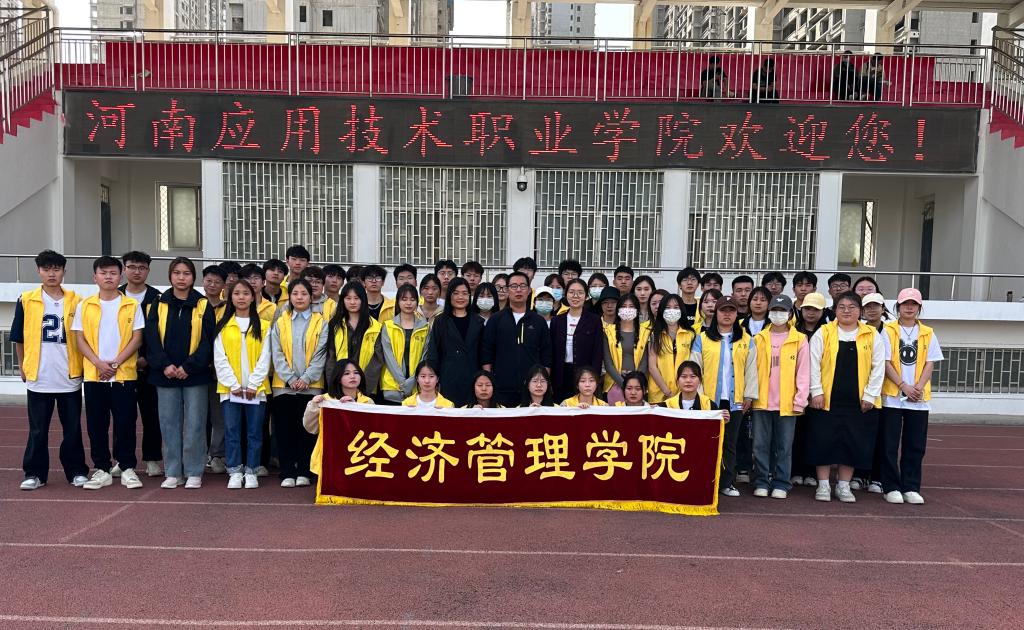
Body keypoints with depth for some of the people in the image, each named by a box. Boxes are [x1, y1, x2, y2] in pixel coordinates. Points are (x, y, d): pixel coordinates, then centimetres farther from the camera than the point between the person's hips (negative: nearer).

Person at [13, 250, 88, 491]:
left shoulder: (75, 301, 3)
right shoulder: (26, 301, 2)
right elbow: (18, 338, 7)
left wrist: (81, 365, 4)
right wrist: (23, 367, 7)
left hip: (70, 377, 0)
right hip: (38, 378, 0)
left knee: (72, 428, 7)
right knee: (38, 430, 7)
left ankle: (76, 471, 17)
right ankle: (34, 473, 18)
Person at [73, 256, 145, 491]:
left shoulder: (132, 306, 2)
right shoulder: (84, 306, 7)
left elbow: (137, 338, -1)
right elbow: (80, 339, 3)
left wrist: (116, 362, -12)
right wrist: (98, 363, -11)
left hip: (124, 374, -2)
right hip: (93, 375, 2)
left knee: (125, 423, 1)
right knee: (96, 424, 7)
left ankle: (127, 469, 11)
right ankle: (102, 470, 17)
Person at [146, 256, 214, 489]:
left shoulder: (203, 306, 2)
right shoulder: (159, 305, 8)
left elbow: (208, 340, -4)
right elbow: (152, 337, 1)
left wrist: (189, 367, -13)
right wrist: (165, 365, -12)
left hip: (195, 374, -2)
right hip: (165, 374, 2)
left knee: (194, 424, 1)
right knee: (169, 424, 7)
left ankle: (194, 473, 10)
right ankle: (172, 473, 16)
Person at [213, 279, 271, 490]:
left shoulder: (262, 326, 5)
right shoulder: (223, 326, 7)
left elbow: (264, 358, 0)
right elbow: (220, 359, 0)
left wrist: (253, 385, -9)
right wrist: (233, 384, -9)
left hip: (256, 389, 0)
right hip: (230, 389, 1)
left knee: (254, 432, 3)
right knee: (232, 431, 3)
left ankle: (251, 472, 13)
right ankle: (235, 472, 12)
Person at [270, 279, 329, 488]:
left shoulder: (320, 323, 5)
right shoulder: (279, 323, 10)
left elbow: (320, 355, -1)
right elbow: (277, 355, 2)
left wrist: (306, 378, -12)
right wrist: (290, 379, -10)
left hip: (311, 386, -1)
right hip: (283, 385, 2)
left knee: (306, 430, 3)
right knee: (285, 430, 3)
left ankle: (303, 472, 12)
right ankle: (287, 473, 11)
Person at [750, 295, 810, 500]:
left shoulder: (799, 340, 2)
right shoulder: (759, 338, 6)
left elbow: (803, 371, 0)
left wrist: (800, 400, -6)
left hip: (787, 403, -1)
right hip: (762, 401, 1)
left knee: (784, 445, 6)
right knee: (761, 444, 5)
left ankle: (781, 484, 16)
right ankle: (762, 483, 15)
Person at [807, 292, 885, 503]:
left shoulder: (872, 335, 5)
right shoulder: (823, 333, 1)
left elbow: (878, 367, 4)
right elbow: (814, 364, -1)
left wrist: (870, 395, -2)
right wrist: (816, 392, -7)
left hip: (859, 401, 1)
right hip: (827, 400, -1)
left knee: (854, 444, 6)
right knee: (824, 442, 3)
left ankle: (843, 486, 21)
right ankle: (823, 485, 16)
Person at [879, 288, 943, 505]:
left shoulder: (928, 334, 9)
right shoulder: (888, 331, 0)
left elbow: (930, 364, 4)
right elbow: (886, 363, -4)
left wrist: (919, 387, -10)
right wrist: (904, 386, -12)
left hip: (919, 398, 3)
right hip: (892, 396, -2)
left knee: (915, 445, 6)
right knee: (890, 445, 1)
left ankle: (911, 488, 16)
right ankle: (891, 487, 9)